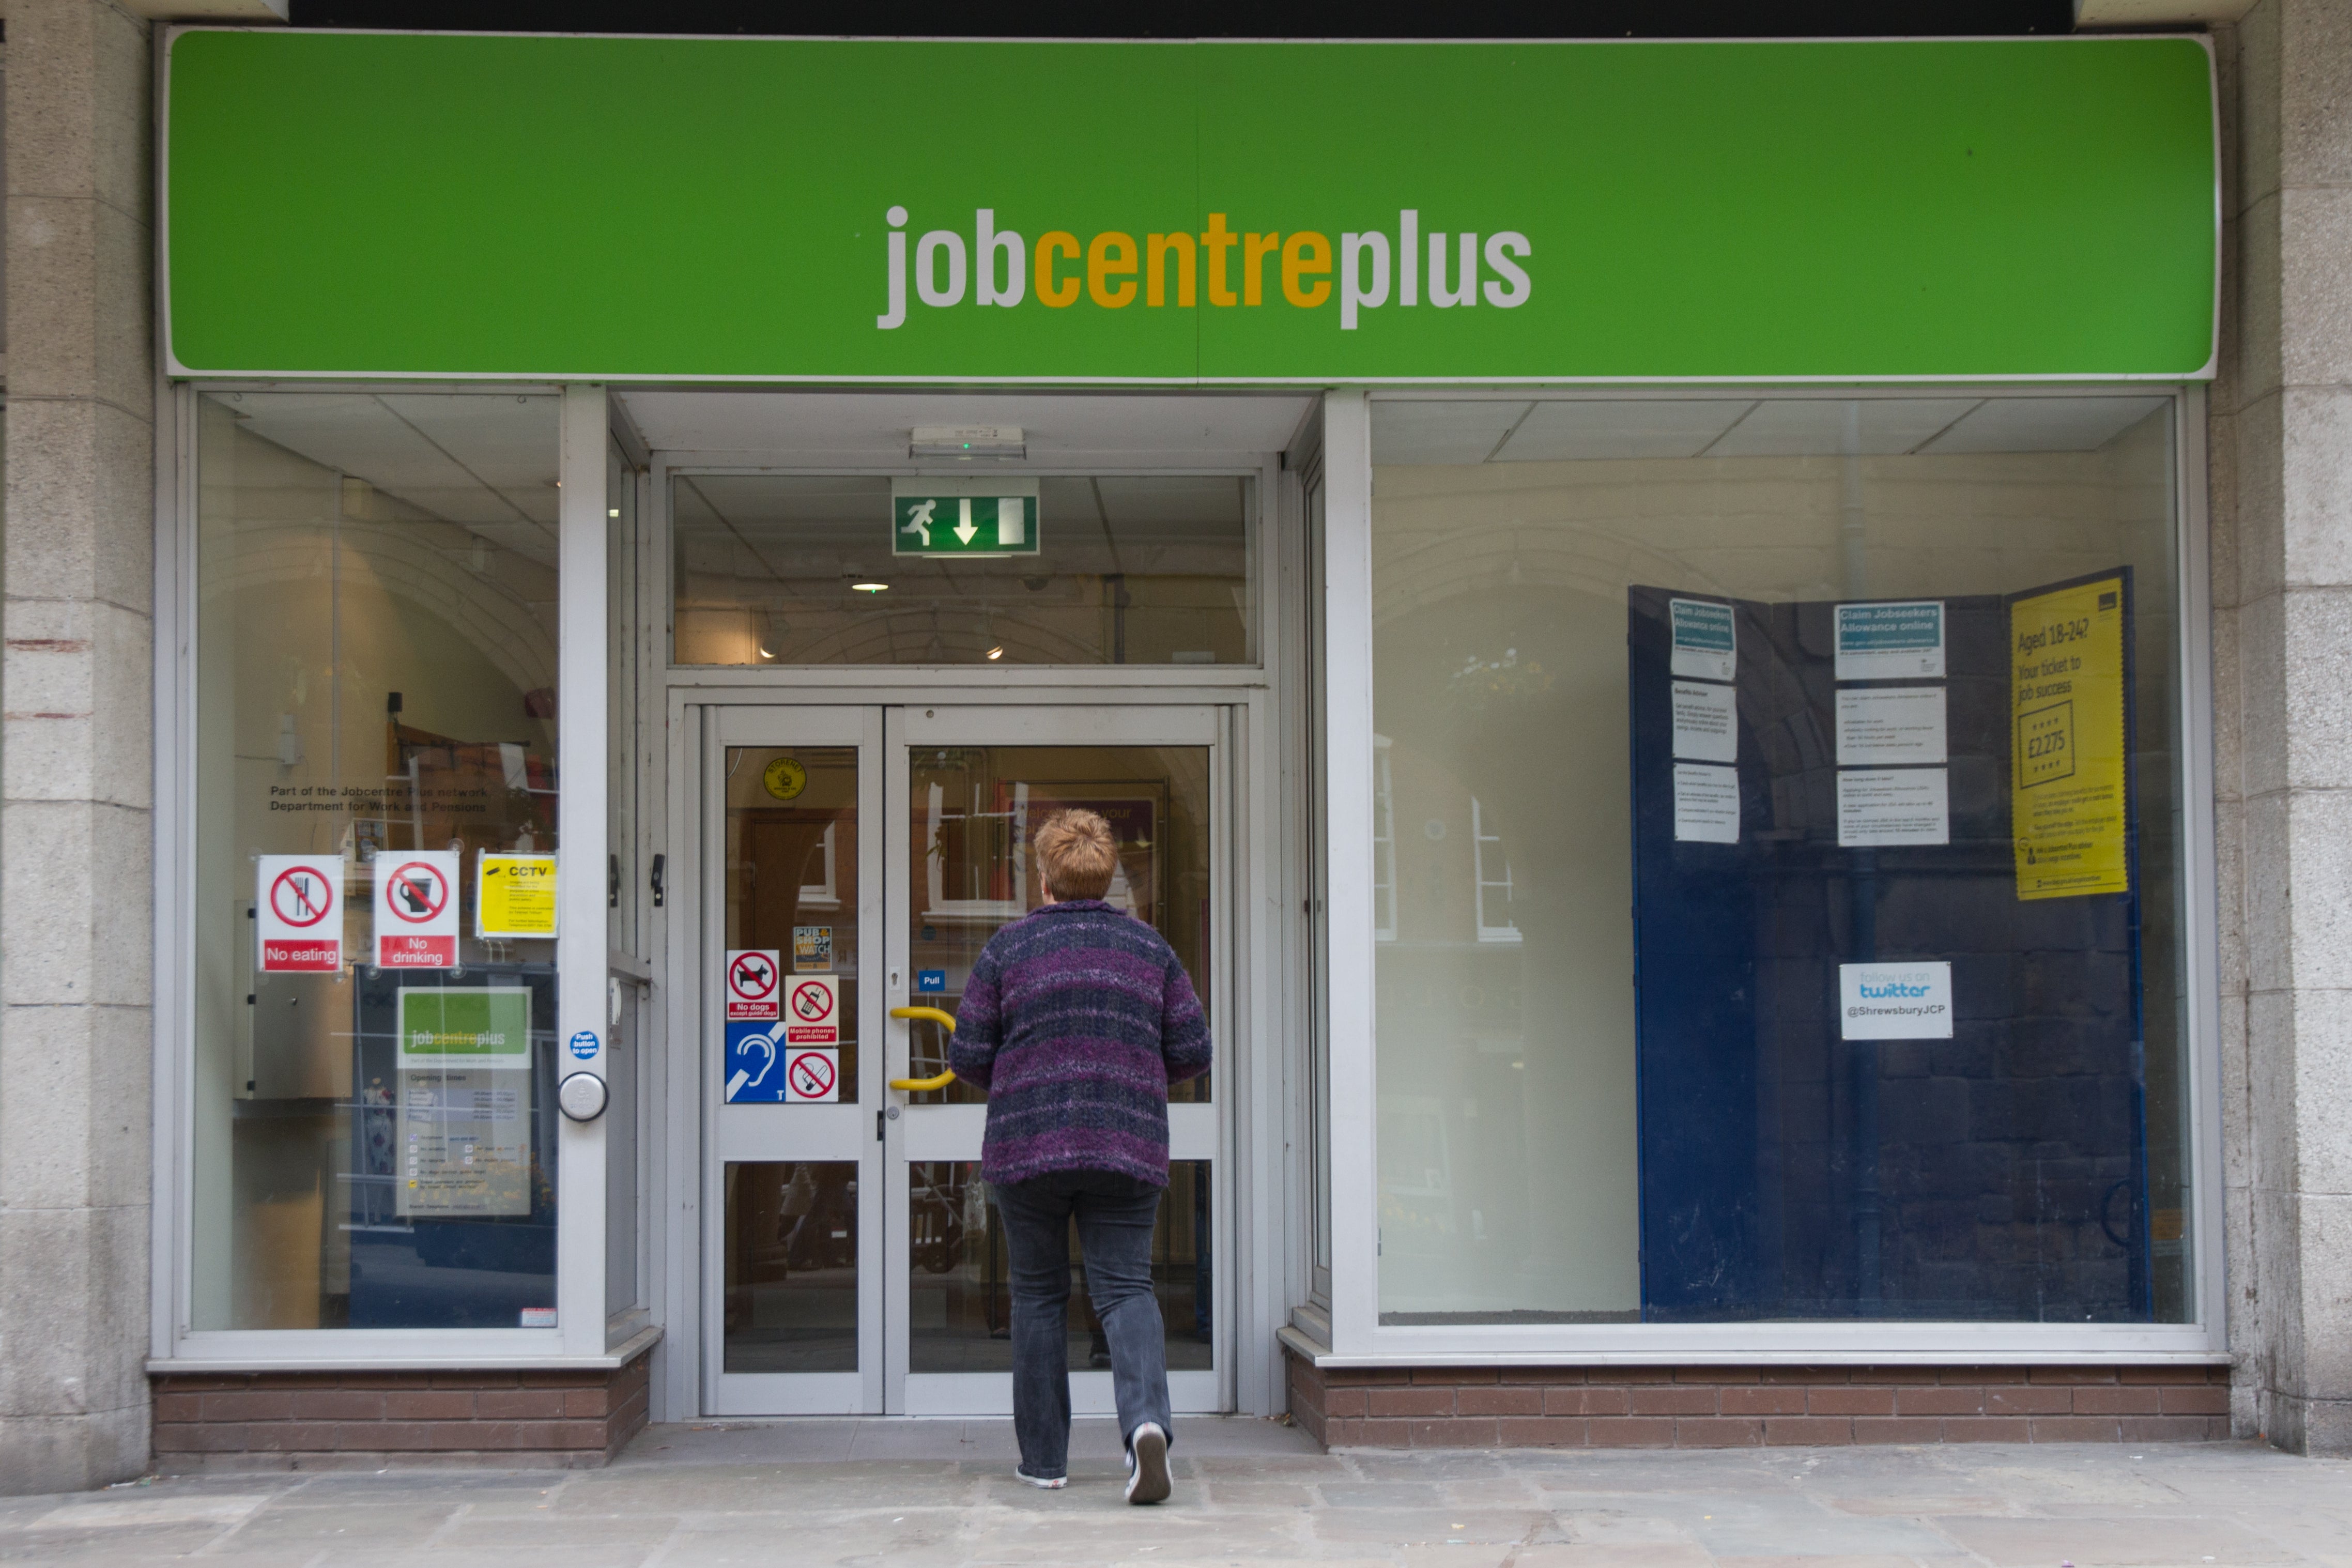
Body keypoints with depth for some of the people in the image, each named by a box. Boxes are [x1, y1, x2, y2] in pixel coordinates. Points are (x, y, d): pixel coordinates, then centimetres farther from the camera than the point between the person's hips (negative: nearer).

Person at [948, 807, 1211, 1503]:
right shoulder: (1149, 946, 7)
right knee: (1125, 1288, 2)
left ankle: (1044, 1456, 16)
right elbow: (1192, 1052, 5)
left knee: (1039, 1294, 12)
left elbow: (967, 1055, 0)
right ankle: (1146, 1419, -24)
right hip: (1127, 1149, 1)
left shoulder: (1008, 947, 1)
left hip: (1027, 1149, -1)